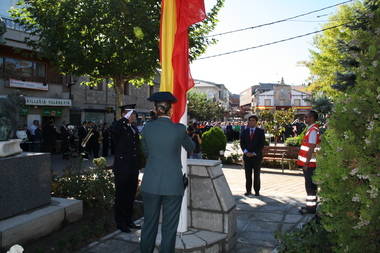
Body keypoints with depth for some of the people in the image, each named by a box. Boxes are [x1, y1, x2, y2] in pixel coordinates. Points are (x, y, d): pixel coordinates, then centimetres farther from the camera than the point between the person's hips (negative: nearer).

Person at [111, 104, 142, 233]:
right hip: (122, 169, -7)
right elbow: (113, 130, -33)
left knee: (131, 195, 16)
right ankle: (120, 223, 16)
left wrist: (138, 165, 14)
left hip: (133, 169, 7)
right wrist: (125, 118, -25)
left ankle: (128, 220, 29)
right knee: (121, 196, 4)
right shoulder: (120, 127, -8)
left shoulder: (134, 128, 14)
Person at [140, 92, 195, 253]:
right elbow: (191, 148, 11)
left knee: (149, 225, 15)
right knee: (169, 227, 9)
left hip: (150, 184, 2)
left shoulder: (147, 127, -2)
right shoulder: (179, 129, -8)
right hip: (173, 185, -2)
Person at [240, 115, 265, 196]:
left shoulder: (260, 131, 1)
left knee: (256, 174, 4)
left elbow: (262, 144, -4)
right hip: (247, 156, 2)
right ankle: (248, 190, 13)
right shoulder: (244, 131, 9)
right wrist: (246, 152, -9)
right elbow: (242, 143, 5)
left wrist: (254, 153, -11)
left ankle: (257, 191, 12)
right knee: (248, 174, 4)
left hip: (257, 156, -2)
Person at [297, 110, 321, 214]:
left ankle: (311, 207, 4)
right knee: (310, 185, 15)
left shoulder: (313, 130, -15)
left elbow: (311, 148, -20)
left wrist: (306, 163, -20)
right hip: (309, 163, 10)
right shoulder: (311, 129, 15)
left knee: (310, 185, -3)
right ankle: (311, 205, 23)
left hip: (309, 163, -10)